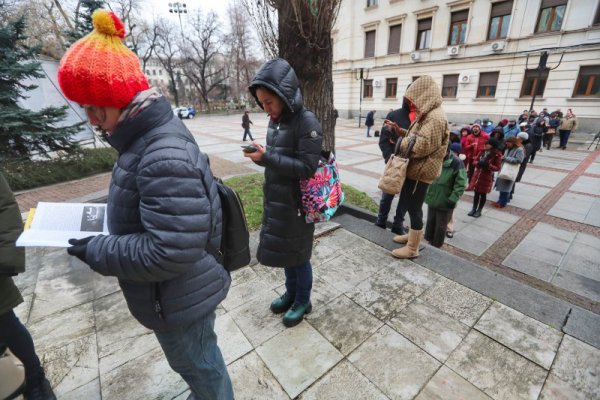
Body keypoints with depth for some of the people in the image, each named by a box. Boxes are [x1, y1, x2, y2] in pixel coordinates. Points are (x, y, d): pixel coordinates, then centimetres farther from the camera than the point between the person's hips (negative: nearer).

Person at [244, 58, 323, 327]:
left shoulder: (307, 122, -17)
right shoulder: (275, 121, 7)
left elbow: (306, 167, -22)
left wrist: (266, 157, -25)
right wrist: (259, 155, -7)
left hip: (297, 203, -7)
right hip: (275, 199, 8)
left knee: (298, 254, 9)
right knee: (283, 250, 20)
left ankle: (303, 301, 33)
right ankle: (291, 293, 42)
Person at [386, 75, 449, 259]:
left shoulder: (435, 117, -20)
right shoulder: (428, 114, 13)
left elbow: (421, 146, -27)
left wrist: (403, 143, -11)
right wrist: (399, 131, 4)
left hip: (422, 171, -10)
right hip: (416, 168, 10)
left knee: (414, 207, -1)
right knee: (411, 204, 21)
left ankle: (412, 249, 12)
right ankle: (413, 235, 39)